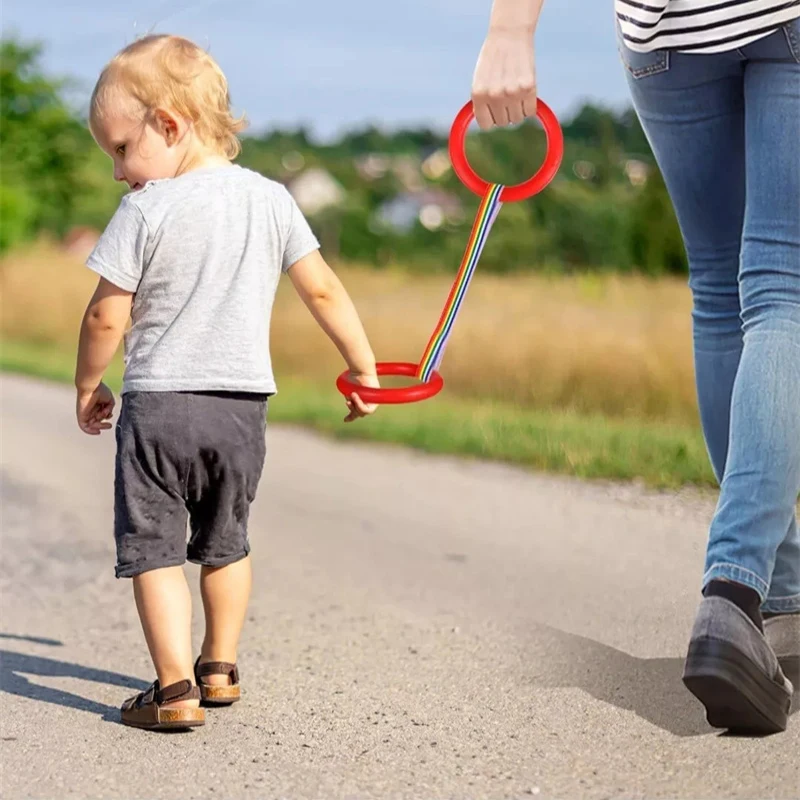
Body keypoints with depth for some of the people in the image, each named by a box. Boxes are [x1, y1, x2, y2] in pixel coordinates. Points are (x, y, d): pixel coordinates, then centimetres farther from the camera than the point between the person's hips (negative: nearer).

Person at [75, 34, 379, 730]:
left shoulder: (147, 210, -10)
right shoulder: (270, 200, 3)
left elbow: (107, 317, -8)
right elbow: (322, 289, 5)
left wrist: (88, 386, 8)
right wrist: (363, 365, 15)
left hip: (158, 404, -5)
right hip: (243, 407, 5)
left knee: (153, 548, 3)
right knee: (225, 543, 21)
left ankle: (176, 691, -3)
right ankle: (220, 668, 30)